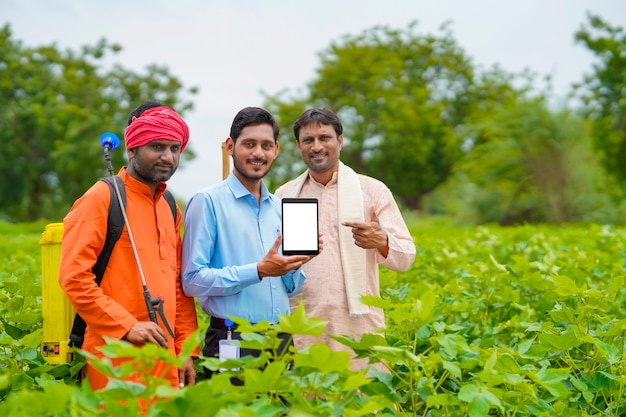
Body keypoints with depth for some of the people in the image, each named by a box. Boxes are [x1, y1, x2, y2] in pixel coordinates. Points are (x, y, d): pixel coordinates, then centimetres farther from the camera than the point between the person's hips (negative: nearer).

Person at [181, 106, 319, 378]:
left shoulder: (279, 208, 14)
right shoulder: (208, 201, -6)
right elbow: (193, 280, -13)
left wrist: (297, 262, -4)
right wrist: (259, 270, -18)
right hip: (232, 341, -6)